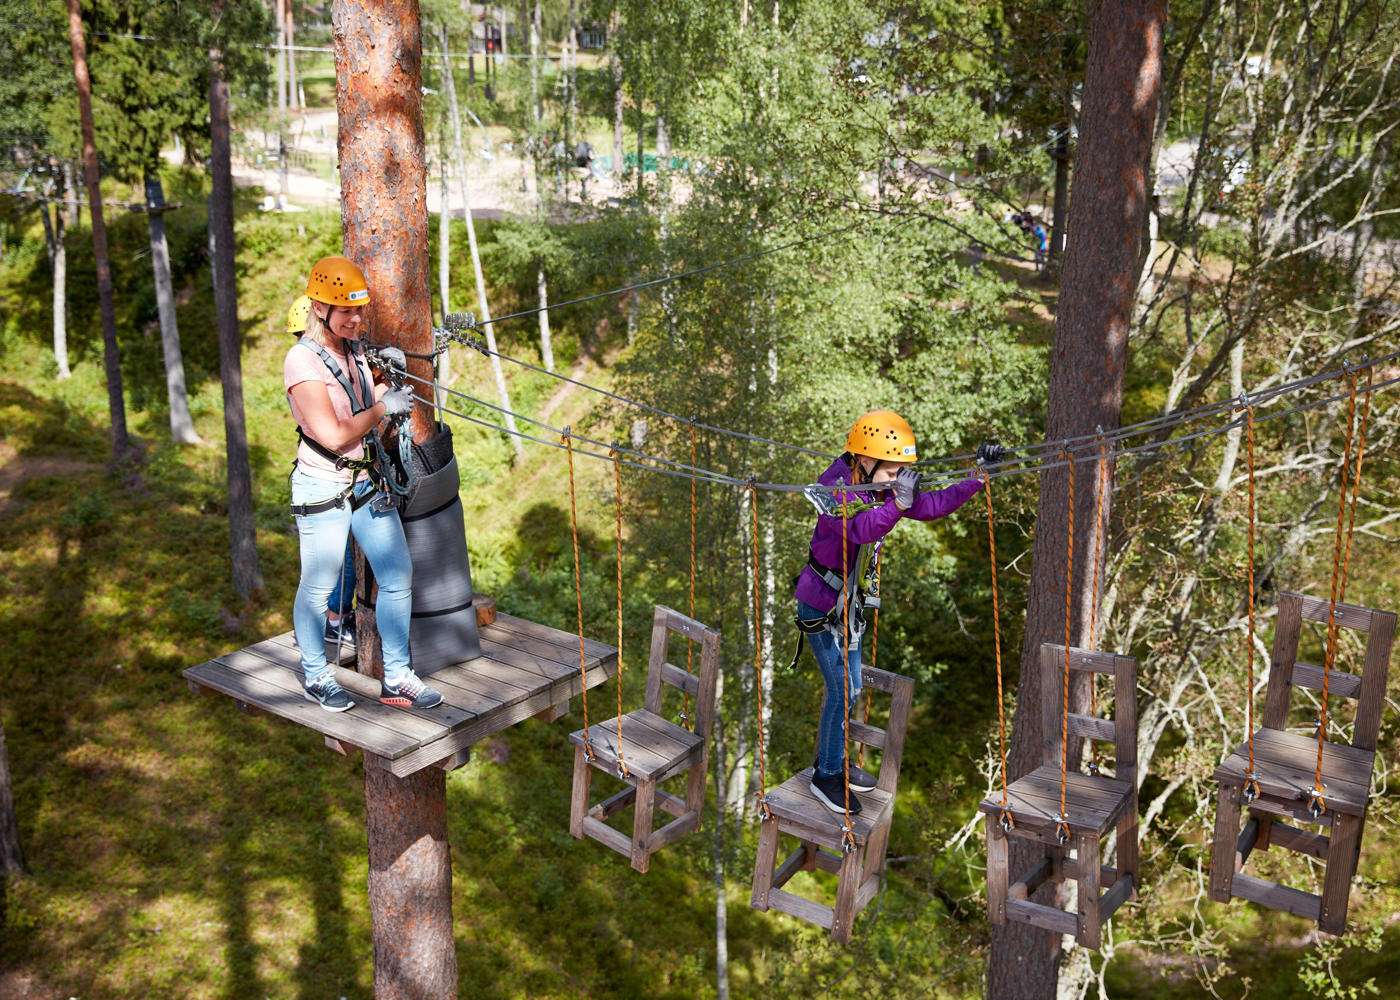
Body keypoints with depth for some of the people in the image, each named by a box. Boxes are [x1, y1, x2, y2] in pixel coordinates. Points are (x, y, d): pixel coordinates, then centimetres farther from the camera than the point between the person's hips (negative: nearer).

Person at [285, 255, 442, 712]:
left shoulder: (354, 350, 7)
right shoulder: (302, 361, -17)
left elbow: (375, 401, 21)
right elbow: (334, 436, -23)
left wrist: (392, 370, 4)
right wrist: (381, 407, -15)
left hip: (368, 482, 7)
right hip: (323, 488, -7)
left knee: (398, 576, 7)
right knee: (318, 588, 7)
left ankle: (396, 677, 19)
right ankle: (315, 675, 28)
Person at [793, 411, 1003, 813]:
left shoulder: (882, 490, -3)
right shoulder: (837, 491, -27)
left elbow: (932, 506, 4)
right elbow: (860, 529, -46)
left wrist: (979, 476, -3)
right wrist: (898, 502, -58)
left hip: (848, 602, 8)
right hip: (821, 605, -8)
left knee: (845, 686, 18)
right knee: (844, 689, -4)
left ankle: (834, 758, 36)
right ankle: (826, 776, 12)